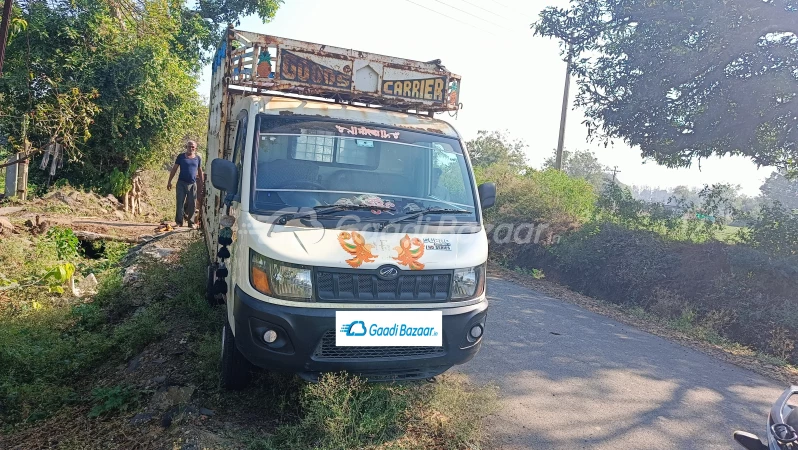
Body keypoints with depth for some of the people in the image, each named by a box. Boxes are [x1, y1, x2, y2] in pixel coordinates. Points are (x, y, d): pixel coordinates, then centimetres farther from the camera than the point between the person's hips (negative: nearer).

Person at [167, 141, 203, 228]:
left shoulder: (198, 158, 8)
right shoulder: (181, 156, 2)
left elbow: (200, 171, 16)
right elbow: (174, 169, 4)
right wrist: (169, 182, 0)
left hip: (192, 184, 2)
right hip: (181, 183, -2)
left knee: (192, 204, 4)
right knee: (180, 203, -2)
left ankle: (191, 222, 14)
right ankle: (179, 222, 3)